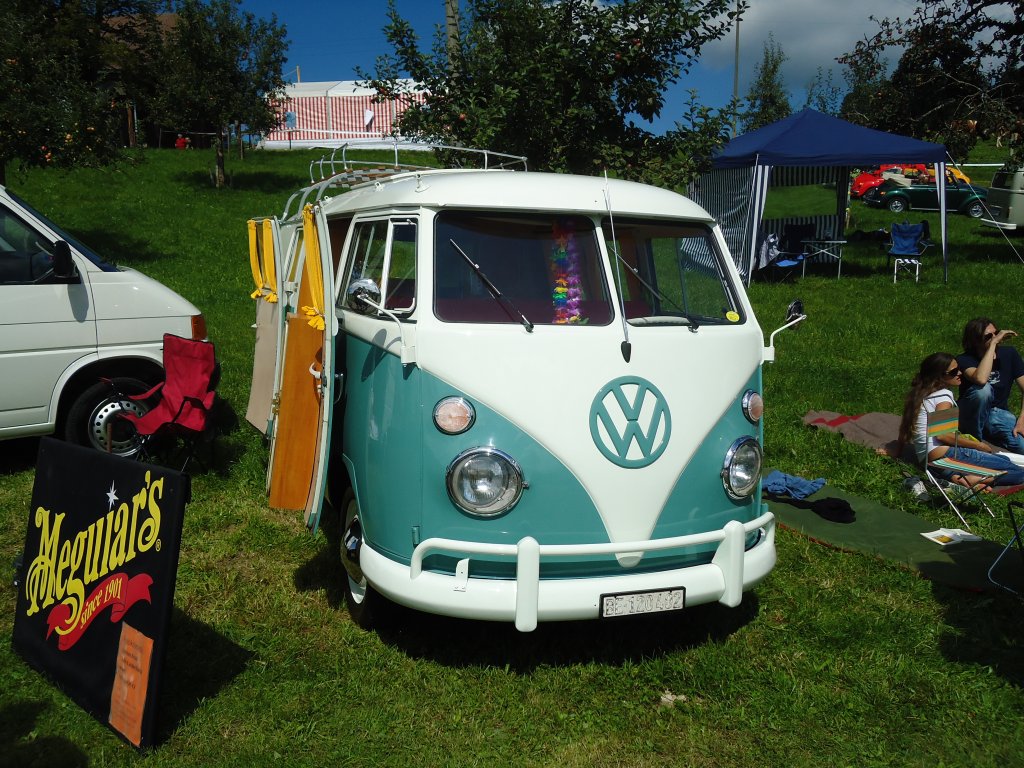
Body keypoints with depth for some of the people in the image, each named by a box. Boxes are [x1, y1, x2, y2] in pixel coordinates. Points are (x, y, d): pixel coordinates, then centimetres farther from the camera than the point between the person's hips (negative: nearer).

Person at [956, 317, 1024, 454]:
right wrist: (993, 343, -33)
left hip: (999, 415, 3)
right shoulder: (964, 360, -14)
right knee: (983, 389, -35)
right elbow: (981, 379, -38)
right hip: (972, 417, -3)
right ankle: (975, 441, -17)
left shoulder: (1009, 354, -2)